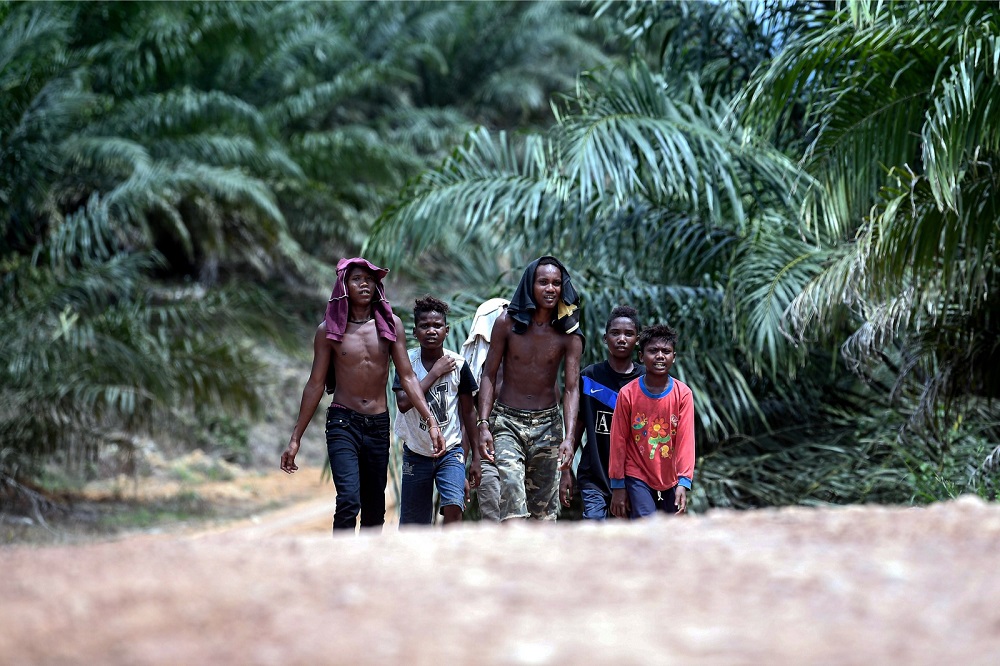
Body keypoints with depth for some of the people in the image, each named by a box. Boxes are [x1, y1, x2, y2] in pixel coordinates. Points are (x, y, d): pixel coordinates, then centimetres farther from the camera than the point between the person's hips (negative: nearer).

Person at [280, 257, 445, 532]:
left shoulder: (391, 325, 3)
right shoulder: (329, 331, -1)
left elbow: (407, 377, 3)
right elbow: (315, 385, 4)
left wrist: (431, 421, -7)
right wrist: (295, 439, 3)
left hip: (379, 425, 3)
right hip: (343, 423, -3)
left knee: (375, 509, 8)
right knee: (349, 501, -21)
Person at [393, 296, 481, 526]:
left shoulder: (458, 364, -6)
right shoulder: (407, 362, -8)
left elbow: (468, 412, 3)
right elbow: (404, 402, -23)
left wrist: (476, 456, 5)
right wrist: (436, 372, -20)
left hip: (451, 450, 0)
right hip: (416, 453, 1)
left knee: (453, 505, -25)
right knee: (413, 524, 8)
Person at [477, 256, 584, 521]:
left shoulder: (569, 334, -4)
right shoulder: (507, 323, -5)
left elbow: (571, 388, -8)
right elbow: (489, 375, -1)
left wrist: (569, 437, -20)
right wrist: (483, 425, -9)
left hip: (548, 423, 2)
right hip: (507, 422, -1)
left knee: (545, 508, 4)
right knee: (511, 483, -22)